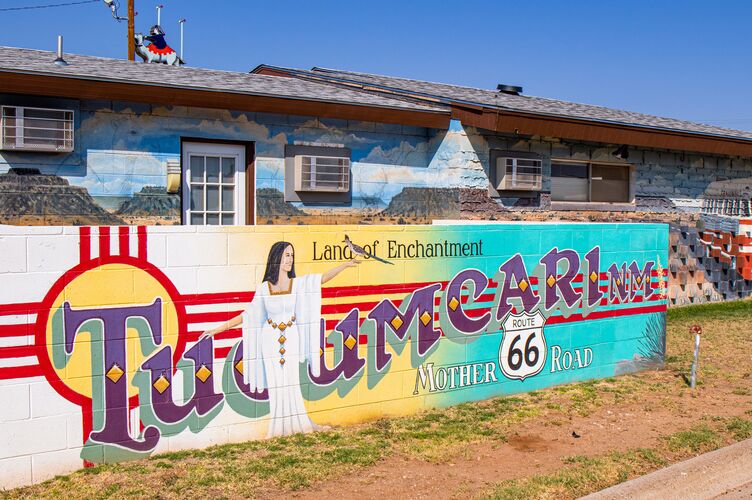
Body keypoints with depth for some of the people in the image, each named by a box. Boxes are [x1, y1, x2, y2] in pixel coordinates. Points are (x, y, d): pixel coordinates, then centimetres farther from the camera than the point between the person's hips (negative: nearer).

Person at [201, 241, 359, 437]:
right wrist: (219, 328, 3)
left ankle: (297, 425, 14)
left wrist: (346, 264, -20)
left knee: (291, 382, 2)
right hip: (270, 340, 0)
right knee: (275, 383, 5)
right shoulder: (264, 288, 0)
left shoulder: (298, 283, 0)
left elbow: (323, 278, -10)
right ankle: (279, 428, 15)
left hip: (291, 339, 0)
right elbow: (247, 316, 5)